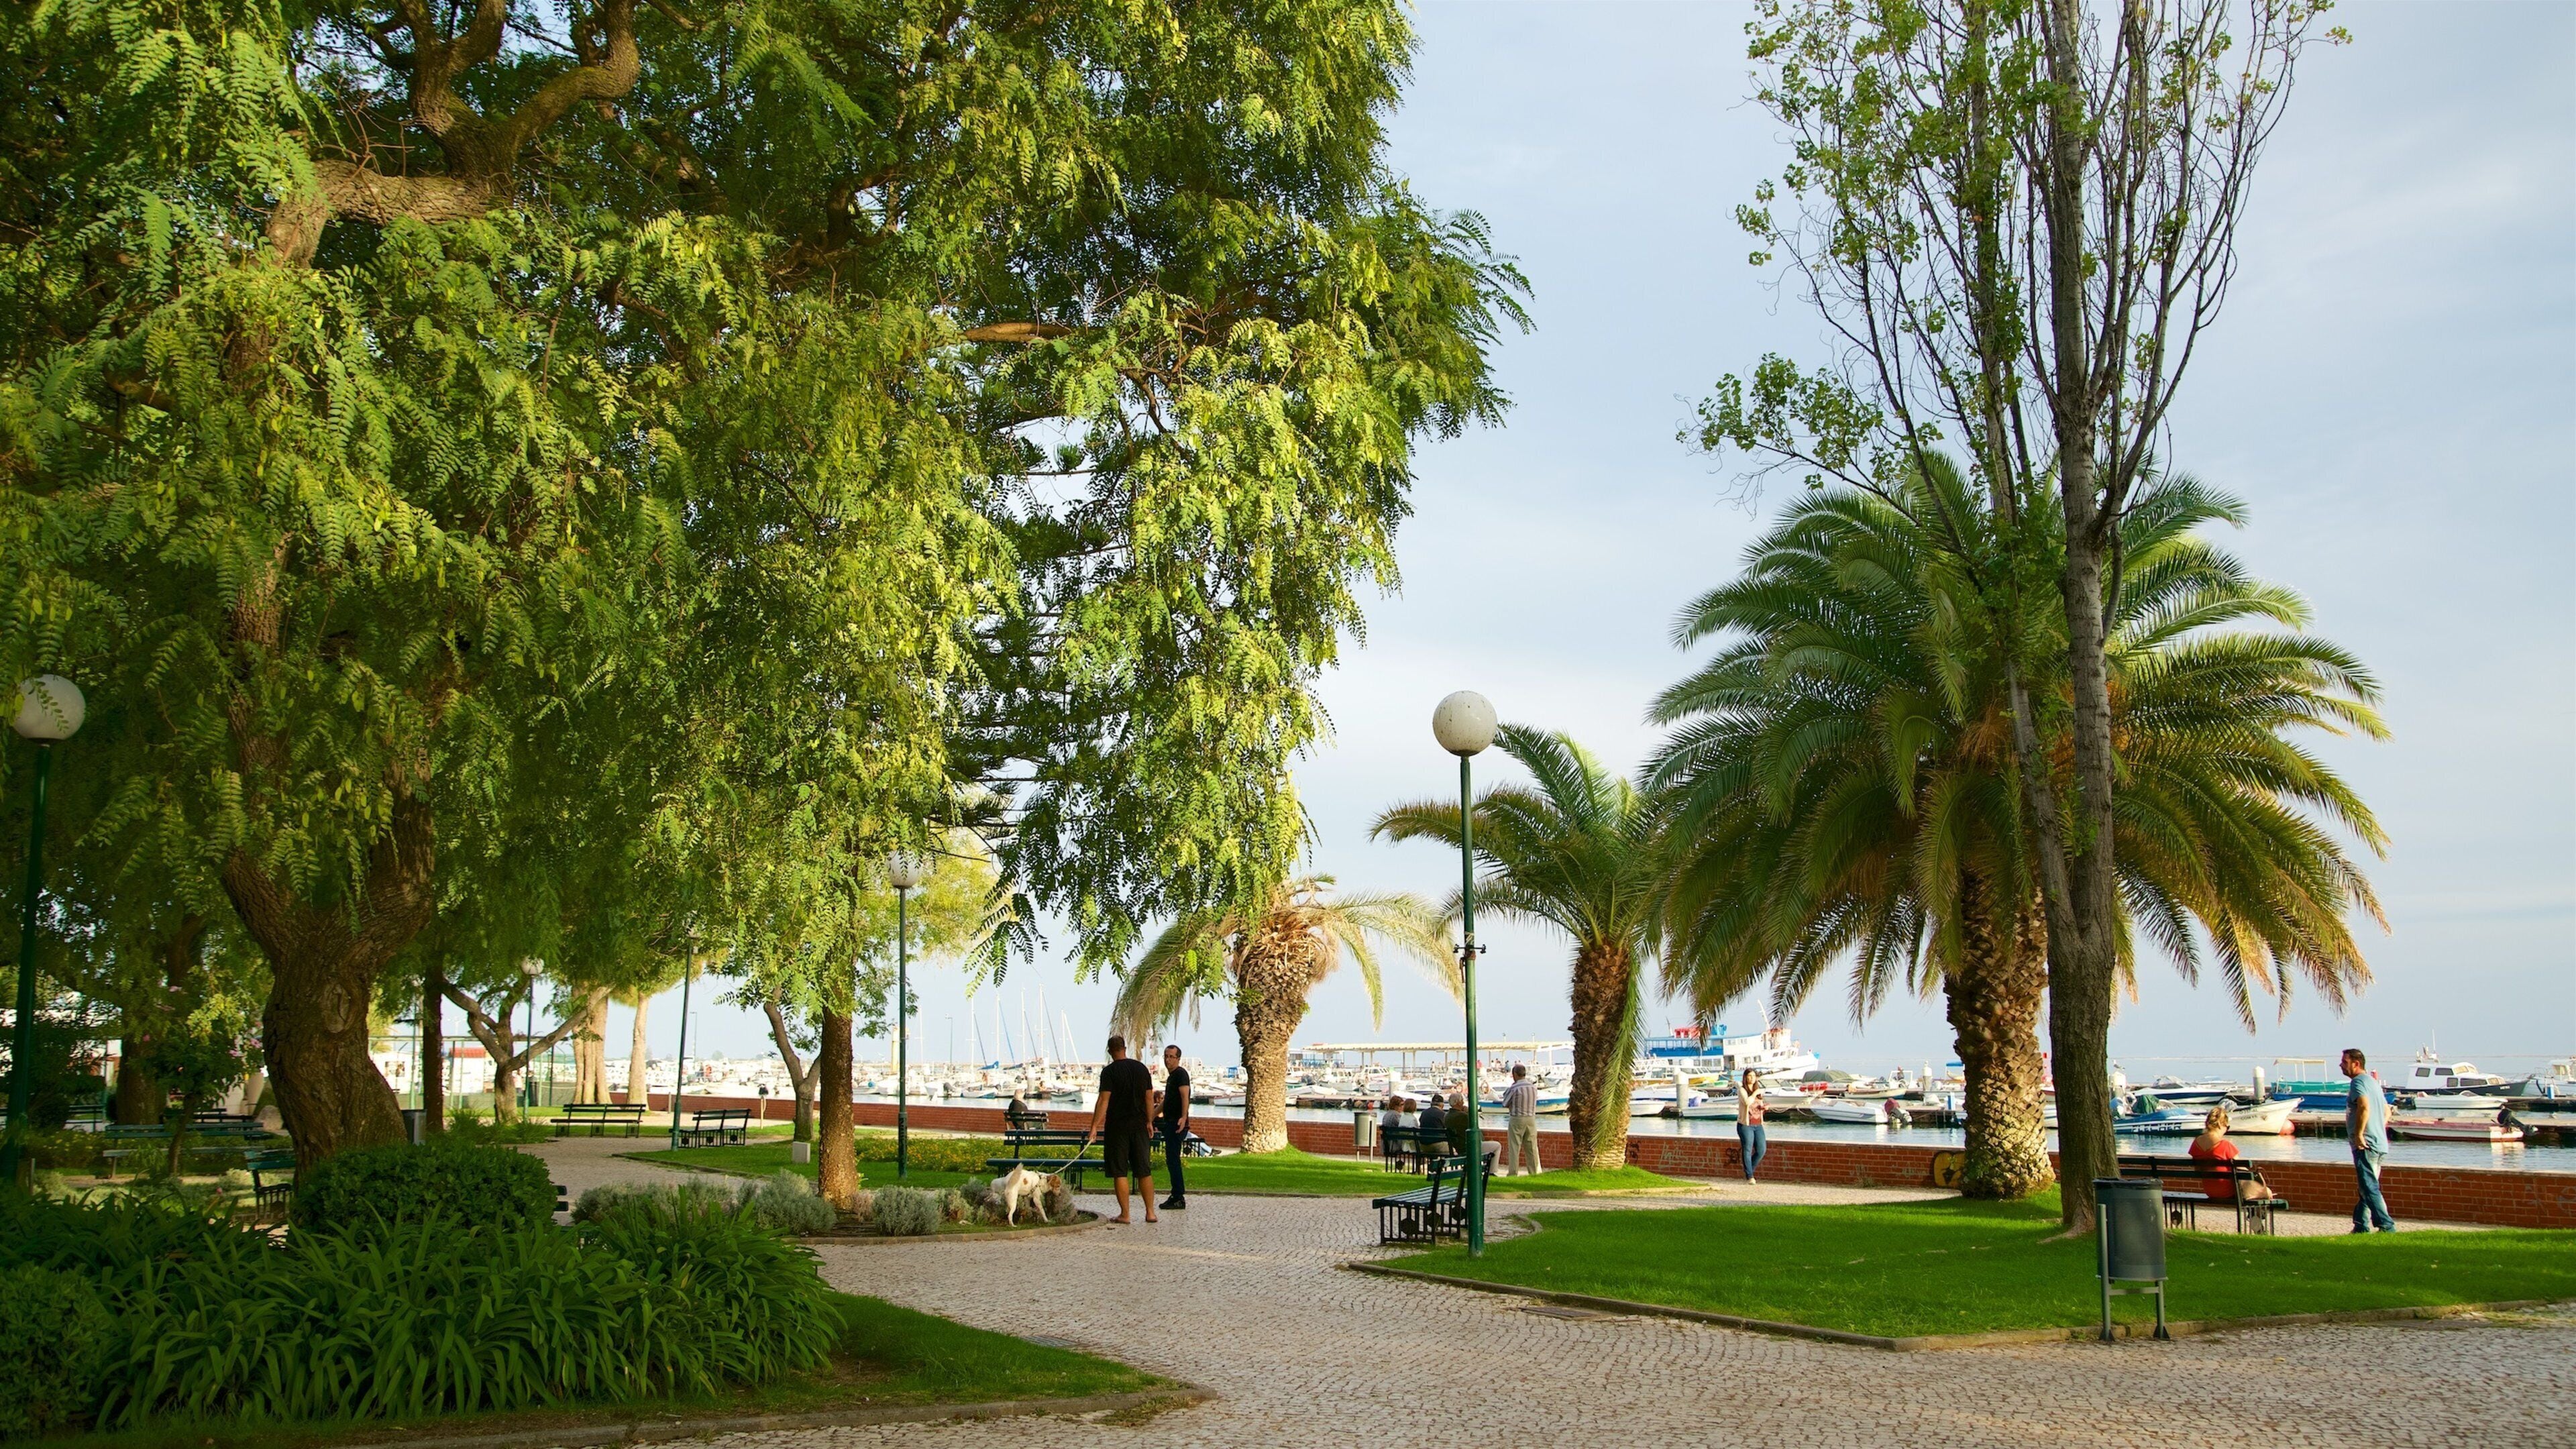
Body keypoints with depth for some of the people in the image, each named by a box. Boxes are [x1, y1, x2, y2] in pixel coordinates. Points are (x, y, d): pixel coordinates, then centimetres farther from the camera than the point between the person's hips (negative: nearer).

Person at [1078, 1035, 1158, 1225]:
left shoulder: (1109, 1071, -8)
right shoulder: (1141, 1068, 7)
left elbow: (1104, 1101, -14)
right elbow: (1149, 1098, 9)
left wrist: (1094, 1127, -13)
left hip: (1117, 1127, -4)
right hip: (1139, 1126, 4)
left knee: (1120, 1172, 2)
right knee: (1144, 1171, 8)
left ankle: (1124, 1214, 2)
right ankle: (1150, 1213, 8)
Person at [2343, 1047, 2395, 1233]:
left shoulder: (2358, 1082, -11)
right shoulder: (2373, 1082, 20)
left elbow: (2364, 1107, -29)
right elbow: (2387, 1111, 29)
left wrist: (2359, 1135, -24)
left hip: (2365, 1145, -10)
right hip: (2380, 1144, 10)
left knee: (2370, 1188, -11)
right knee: (2367, 1188, 14)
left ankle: (2387, 1226, -15)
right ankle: (2361, 1227, 18)